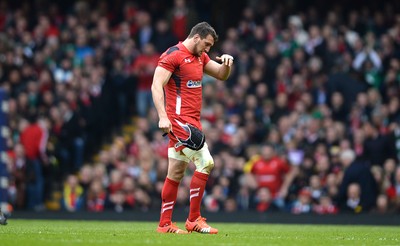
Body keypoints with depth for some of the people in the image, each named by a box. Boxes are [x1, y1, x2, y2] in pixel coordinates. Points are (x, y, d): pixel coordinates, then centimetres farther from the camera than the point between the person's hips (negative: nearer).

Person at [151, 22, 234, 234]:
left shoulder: (200, 57, 16)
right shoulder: (173, 55, -10)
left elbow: (221, 75, 23)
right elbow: (156, 86, -17)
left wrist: (227, 63, 0)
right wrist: (163, 116, -26)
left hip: (191, 121, 9)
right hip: (179, 119, -9)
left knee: (176, 173, 10)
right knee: (205, 162, -15)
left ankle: (165, 224, 14)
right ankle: (194, 220, -11)